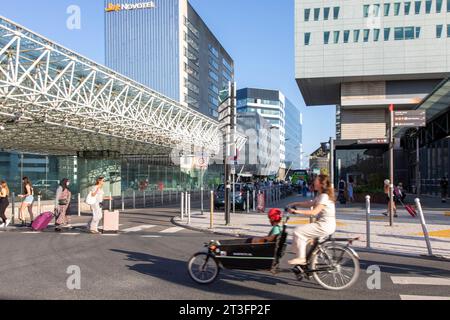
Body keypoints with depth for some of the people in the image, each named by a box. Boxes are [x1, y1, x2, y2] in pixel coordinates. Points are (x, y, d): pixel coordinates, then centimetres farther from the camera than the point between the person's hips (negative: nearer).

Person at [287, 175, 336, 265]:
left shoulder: (324, 196, -17)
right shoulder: (321, 195, 15)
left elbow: (314, 212, -27)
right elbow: (310, 204, 17)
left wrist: (297, 211, -29)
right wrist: (296, 204, 7)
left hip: (325, 226, -10)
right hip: (324, 225, 11)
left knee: (298, 231, -13)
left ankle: (301, 258, -7)